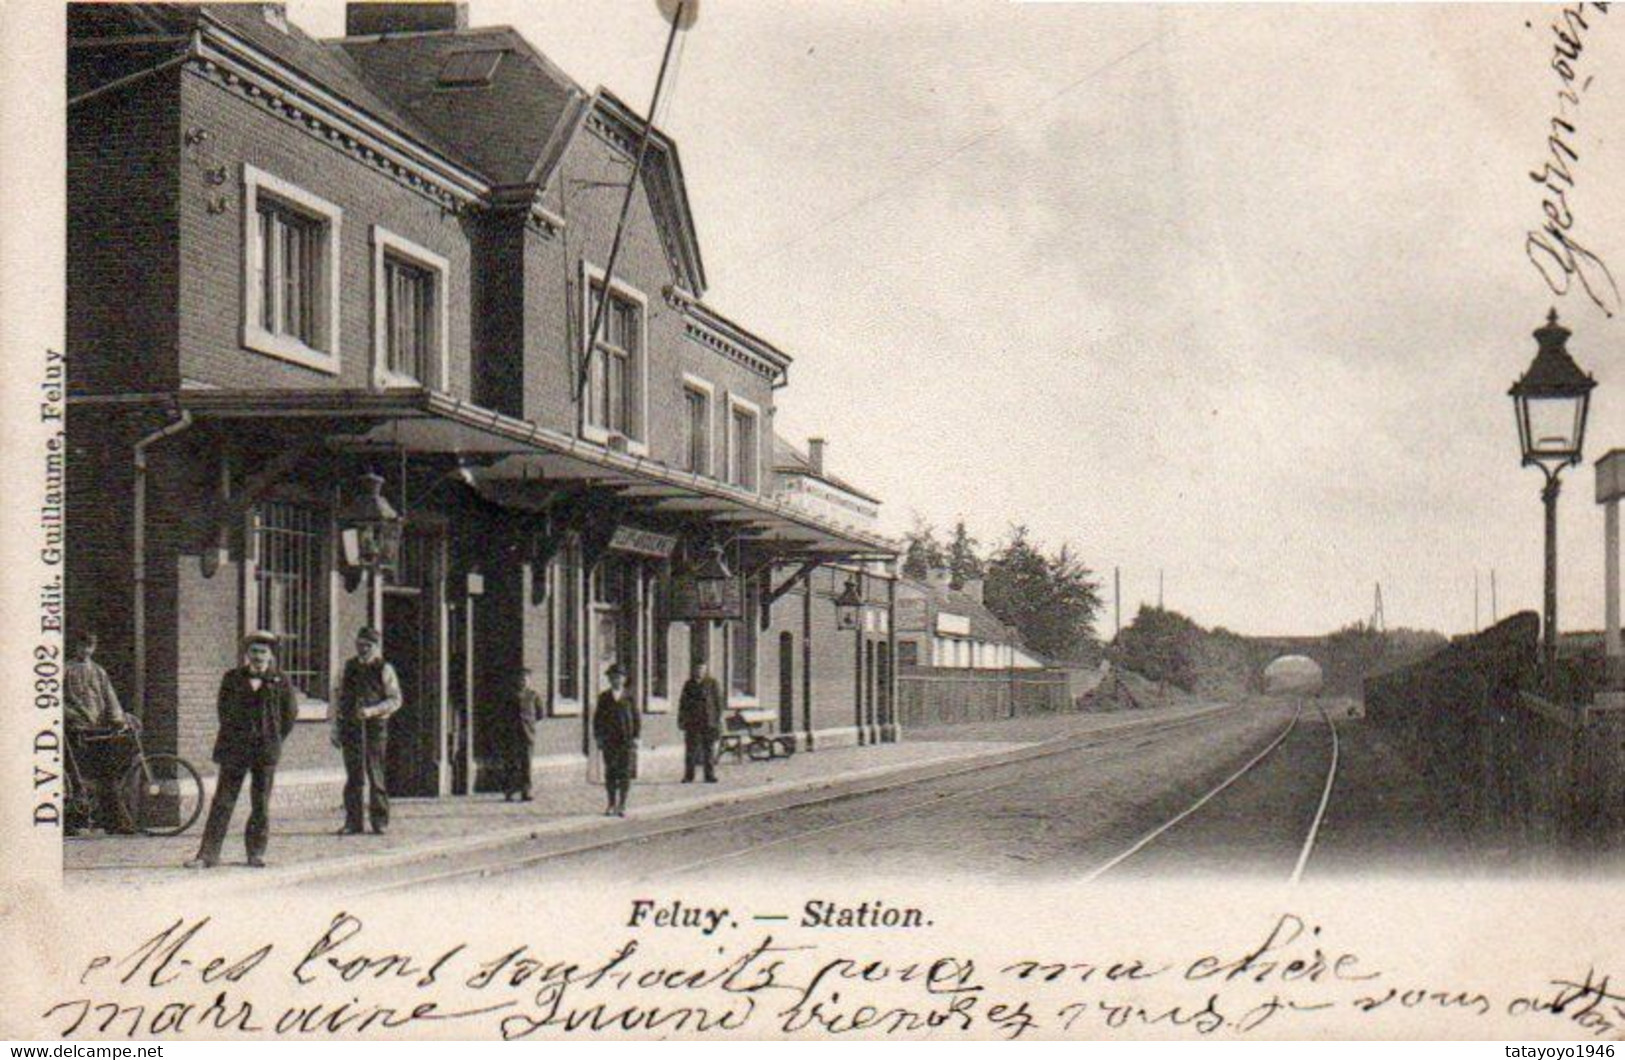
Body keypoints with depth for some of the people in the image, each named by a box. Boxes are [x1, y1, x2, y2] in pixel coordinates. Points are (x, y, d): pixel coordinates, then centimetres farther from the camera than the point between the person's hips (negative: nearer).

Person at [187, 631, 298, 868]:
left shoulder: (280, 681, 3)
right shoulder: (232, 678, 5)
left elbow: (290, 713, 9)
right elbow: (223, 709, 11)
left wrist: (274, 740, 5)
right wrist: (233, 736, 5)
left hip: (266, 750, 0)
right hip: (234, 749, 0)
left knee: (261, 804, 5)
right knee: (223, 801, -2)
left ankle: (256, 852, 17)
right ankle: (208, 854, -2)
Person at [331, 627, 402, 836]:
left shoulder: (384, 670, 2)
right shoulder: (349, 667, 12)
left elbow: (395, 700, -1)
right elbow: (340, 697, 15)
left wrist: (372, 711, -15)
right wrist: (336, 728, 9)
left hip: (375, 727, -3)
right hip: (351, 727, 3)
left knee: (376, 775, -2)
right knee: (354, 776, 2)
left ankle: (380, 821, 6)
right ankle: (354, 821, 6)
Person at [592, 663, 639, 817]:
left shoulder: (629, 698, 4)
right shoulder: (604, 698, 8)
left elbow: (636, 719, 5)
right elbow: (597, 718, 10)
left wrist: (635, 738, -1)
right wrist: (598, 737, 2)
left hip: (626, 741, -1)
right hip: (608, 741, 1)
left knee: (625, 774, -3)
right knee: (610, 773, 3)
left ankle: (622, 806, 2)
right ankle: (612, 805, 10)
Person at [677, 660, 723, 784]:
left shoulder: (712, 684, 1)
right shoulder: (688, 685, 11)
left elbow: (718, 703, 0)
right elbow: (683, 704, 17)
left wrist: (718, 721, -5)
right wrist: (680, 719, 11)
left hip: (708, 722, -3)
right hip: (691, 723, 3)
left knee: (709, 750, 1)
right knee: (690, 750, 1)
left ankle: (710, 775, 6)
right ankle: (688, 776, 5)